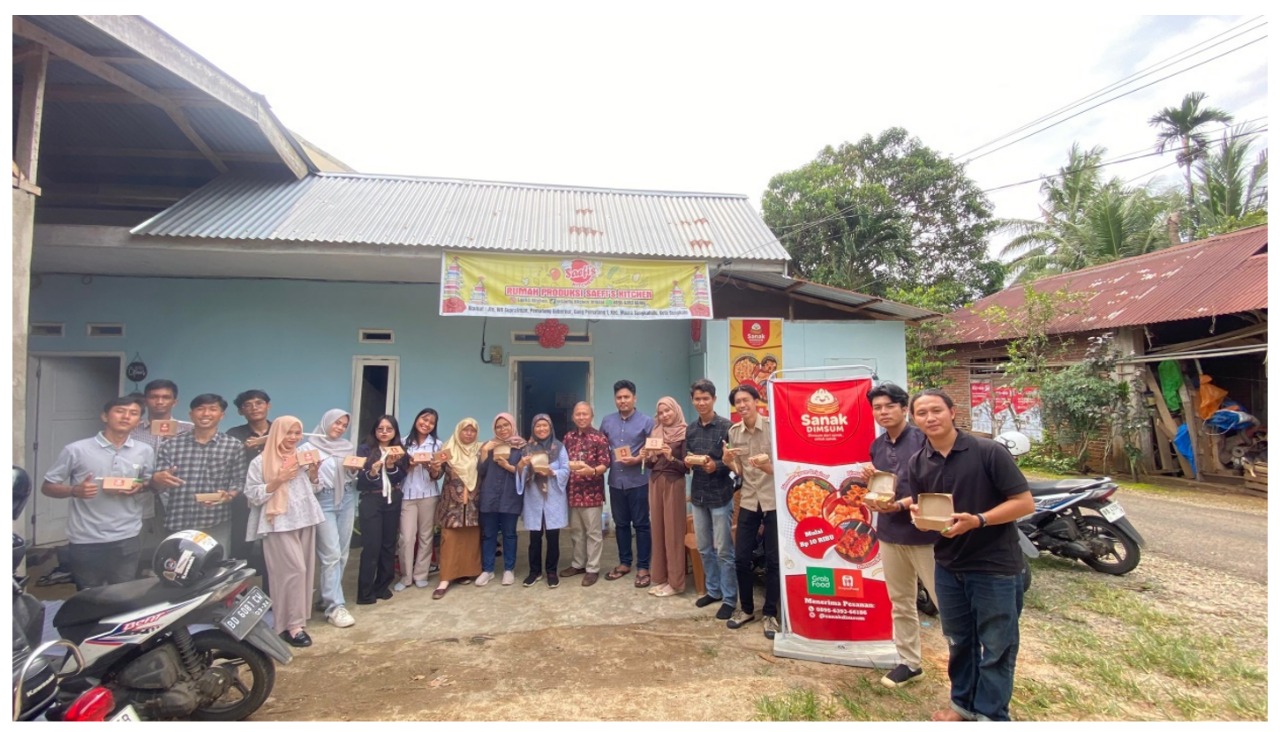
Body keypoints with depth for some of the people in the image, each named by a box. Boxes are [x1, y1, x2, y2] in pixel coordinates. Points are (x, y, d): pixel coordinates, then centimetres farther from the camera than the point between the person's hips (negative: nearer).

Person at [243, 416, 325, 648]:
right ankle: (291, 624, 0)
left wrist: (314, 472, 1)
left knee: (305, 570, 9)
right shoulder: (261, 461, -5)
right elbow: (252, 496, -9)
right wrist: (278, 480, -19)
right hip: (280, 523, -6)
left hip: (305, 520, 6)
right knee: (294, 570, -10)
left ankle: (297, 619, 21)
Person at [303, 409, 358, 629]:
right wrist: (312, 471, -22)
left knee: (342, 552, 7)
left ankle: (328, 597, 21)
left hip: (347, 499, 5)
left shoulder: (348, 446, 11)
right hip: (323, 500, -5)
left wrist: (354, 469, -4)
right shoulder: (310, 447, -3)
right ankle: (335, 606, -5)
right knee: (331, 554, -9)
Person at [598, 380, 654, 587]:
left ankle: (643, 567, 13)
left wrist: (637, 459, -18)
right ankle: (624, 563, 28)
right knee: (621, 523, 14)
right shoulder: (607, 422, 8)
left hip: (638, 481, -4)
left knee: (641, 524, 3)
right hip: (616, 481, 4)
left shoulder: (646, 421, -4)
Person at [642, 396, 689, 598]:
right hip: (655, 483, 6)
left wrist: (671, 458, -25)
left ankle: (675, 582, 7)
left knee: (673, 531, -2)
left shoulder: (684, 434, -7)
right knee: (658, 530, 9)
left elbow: (687, 468, -10)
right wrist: (646, 458, -7)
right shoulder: (655, 432, 11)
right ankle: (660, 578, 19)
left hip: (674, 484, -6)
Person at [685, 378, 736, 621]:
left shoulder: (726, 427, -10)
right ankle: (713, 590, 31)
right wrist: (687, 462, -9)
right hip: (698, 494, 6)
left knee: (724, 550, 2)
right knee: (704, 548, 15)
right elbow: (685, 460, 12)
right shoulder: (690, 429, 7)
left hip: (720, 495, -6)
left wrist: (716, 465, -25)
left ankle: (729, 599, 14)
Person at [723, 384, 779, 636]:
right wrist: (728, 461, -13)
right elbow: (739, 471, 8)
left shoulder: (773, 426, -11)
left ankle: (770, 614, 21)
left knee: (773, 560, 5)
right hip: (748, 501, 4)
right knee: (741, 558, 8)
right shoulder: (733, 432, 3)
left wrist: (768, 466, -31)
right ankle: (747, 609, 27)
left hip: (774, 501, -4)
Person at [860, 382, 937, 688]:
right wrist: (869, 481, -4)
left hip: (924, 532, -6)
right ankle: (909, 662, 30)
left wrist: (902, 504, -24)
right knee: (901, 603, 16)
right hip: (889, 533, 7)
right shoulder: (877, 446, 9)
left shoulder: (923, 439, -11)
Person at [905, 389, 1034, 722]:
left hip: (995, 565, -4)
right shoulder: (917, 464, 0)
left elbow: (1025, 502, -15)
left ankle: (991, 714, 29)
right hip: (947, 565, 5)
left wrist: (977, 520, -26)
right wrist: (919, 515, -14)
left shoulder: (988, 451, -16)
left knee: (996, 646, 10)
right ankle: (963, 702, 40)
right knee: (958, 640, 20)